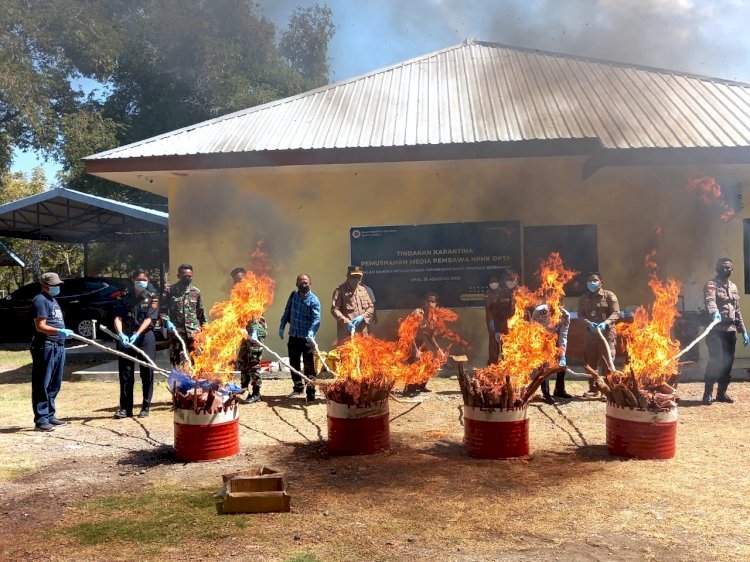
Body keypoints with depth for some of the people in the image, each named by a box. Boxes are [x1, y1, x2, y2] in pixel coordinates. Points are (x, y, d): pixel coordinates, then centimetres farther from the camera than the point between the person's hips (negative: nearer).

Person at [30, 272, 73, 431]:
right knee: (42, 385, -5)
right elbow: (40, 326, -18)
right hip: (45, 347, -10)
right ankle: (41, 420, -1)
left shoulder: (53, 300, 20)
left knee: (55, 384, 14)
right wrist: (60, 331, -29)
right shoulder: (40, 300, -10)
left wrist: (65, 332, 15)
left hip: (58, 346, 10)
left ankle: (50, 415, 23)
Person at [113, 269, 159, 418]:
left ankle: (145, 407, 9)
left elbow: (149, 319, -7)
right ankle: (125, 408, 10)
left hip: (145, 337, -2)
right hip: (126, 337, 2)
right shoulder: (125, 296, 10)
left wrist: (136, 335, -21)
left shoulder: (152, 297, 4)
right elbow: (118, 318, -1)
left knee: (147, 372, 0)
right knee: (125, 372, 3)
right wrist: (121, 334, -19)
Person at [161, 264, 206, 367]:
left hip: (194, 332, 2)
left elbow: (201, 312, 15)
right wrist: (167, 322, -15)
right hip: (176, 332, -1)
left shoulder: (196, 291, 9)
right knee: (178, 363, 4)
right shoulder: (170, 291, 1)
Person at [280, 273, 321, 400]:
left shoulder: (313, 300, -12)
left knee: (309, 365, -3)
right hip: (293, 336, 6)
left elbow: (316, 319, -23)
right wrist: (282, 327, 10)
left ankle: (311, 391, 5)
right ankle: (298, 387, 30)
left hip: (307, 338, -6)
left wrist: (311, 333, -38)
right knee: (293, 363, 15)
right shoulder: (293, 295, 6)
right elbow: (287, 311, 15)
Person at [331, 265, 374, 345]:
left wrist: (362, 317, -3)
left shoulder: (363, 290, 14)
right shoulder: (340, 290, -3)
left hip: (363, 332, 5)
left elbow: (371, 307, 15)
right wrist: (346, 322, -18)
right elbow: (334, 309, -8)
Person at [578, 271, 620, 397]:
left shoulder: (609, 295, -1)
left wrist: (605, 323, -25)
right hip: (589, 333, 4)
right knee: (590, 362, 7)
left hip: (607, 333, -4)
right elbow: (581, 314, 3)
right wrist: (589, 323, -18)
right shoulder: (583, 298, 11)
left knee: (607, 362, -7)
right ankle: (593, 388, 17)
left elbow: (616, 313, -8)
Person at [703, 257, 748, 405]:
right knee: (716, 361, -13)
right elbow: (710, 300, -28)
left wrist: (743, 331, 16)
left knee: (728, 362, 7)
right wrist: (714, 312, -50)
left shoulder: (733, 287, 17)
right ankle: (708, 394, -5)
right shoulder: (711, 285, -6)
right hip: (716, 330, -7)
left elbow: (737, 311, 21)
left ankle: (722, 392, 17)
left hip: (731, 330, 7)